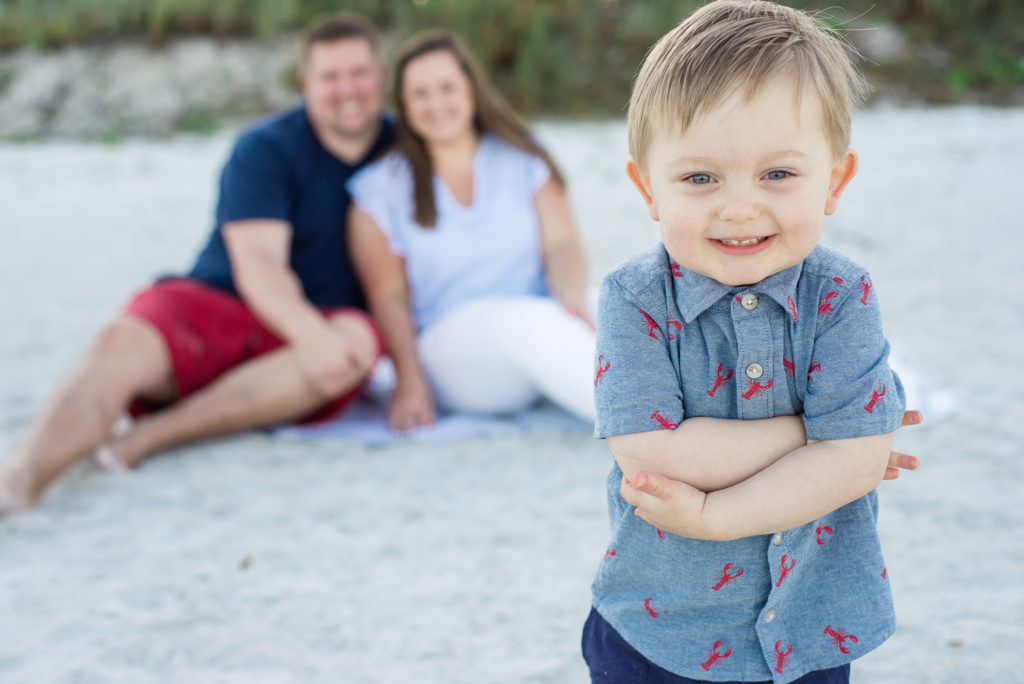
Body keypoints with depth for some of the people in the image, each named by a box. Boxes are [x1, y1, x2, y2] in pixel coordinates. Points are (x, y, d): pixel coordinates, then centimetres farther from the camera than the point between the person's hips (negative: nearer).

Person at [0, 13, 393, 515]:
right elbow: (258, 265, -16)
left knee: (358, 342, -34)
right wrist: (311, 335, -35)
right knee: (124, 341, -33)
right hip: (215, 304, -2)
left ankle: (149, 437, -36)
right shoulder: (265, 150, -2)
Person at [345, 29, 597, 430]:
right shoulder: (381, 187, 9)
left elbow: (562, 243, 4)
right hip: (447, 338, -3)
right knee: (529, 320, -36)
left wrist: (574, 299, -19)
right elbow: (388, 295, 1)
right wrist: (409, 379, -14)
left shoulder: (523, 160, 15)